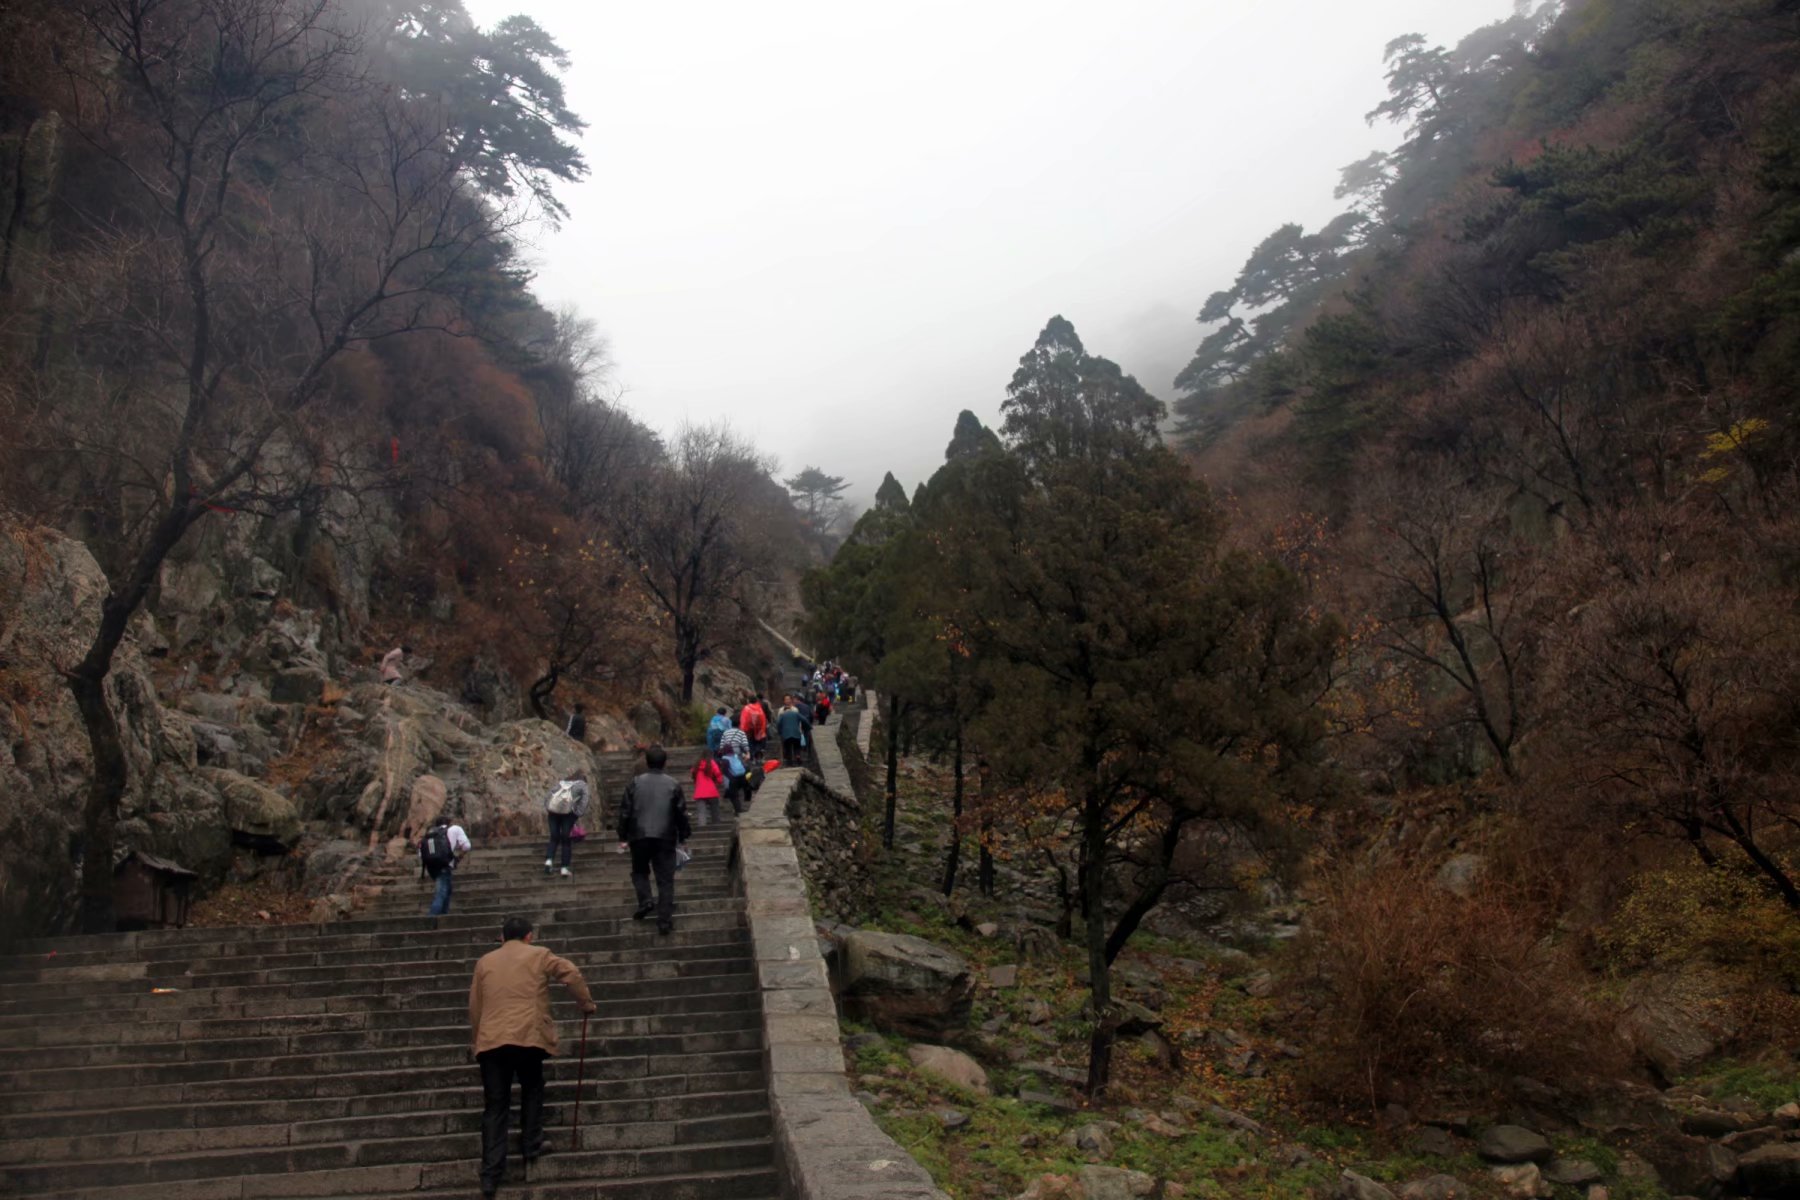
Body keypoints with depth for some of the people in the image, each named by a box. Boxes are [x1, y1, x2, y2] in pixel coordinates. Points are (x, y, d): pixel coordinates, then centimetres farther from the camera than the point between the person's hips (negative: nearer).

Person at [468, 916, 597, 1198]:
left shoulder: (485, 961, 16)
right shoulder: (538, 955, 8)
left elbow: (474, 1006, 19)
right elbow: (571, 974, 3)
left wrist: (475, 1039, 29)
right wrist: (586, 1002, 18)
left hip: (491, 1040, 2)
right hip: (527, 1036, -2)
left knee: (495, 1107, 5)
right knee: (532, 1090, 25)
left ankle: (490, 1175, 1)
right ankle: (531, 1145, 23)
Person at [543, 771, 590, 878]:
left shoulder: (562, 782, 29)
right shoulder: (582, 784, 18)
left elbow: (548, 795, 16)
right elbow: (584, 801, 1)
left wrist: (546, 808, 11)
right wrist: (578, 814, 2)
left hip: (553, 809, 3)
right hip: (568, 810, -3)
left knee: (554, 837, 13)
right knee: (566, 840, 5)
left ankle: (549, 861, -7)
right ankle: (564, 869, 3)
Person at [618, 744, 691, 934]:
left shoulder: (635, 784, -1)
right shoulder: (673, 785, -1)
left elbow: (625, 812, 1)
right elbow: (681, 814, 2)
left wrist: (623, 836, 10)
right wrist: (683, 837, 14)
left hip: (639, 837, 0)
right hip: (665, 838, 0)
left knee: (639, 871, 23)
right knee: (665, 879, 4)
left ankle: (645, 901, -1)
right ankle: (664, 922, 2)